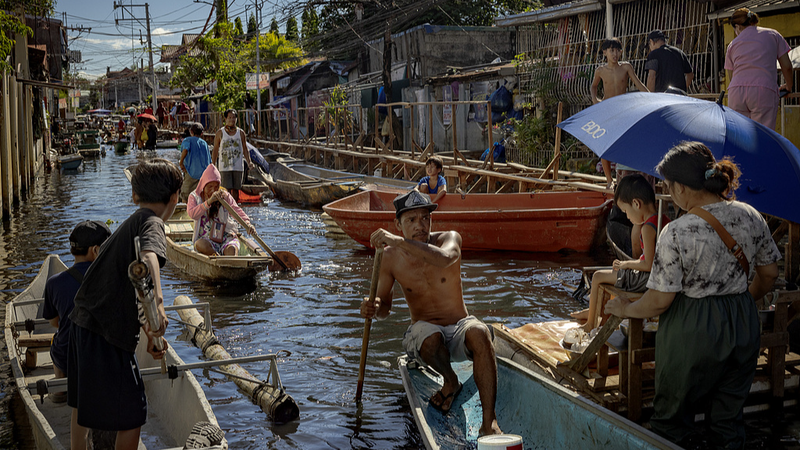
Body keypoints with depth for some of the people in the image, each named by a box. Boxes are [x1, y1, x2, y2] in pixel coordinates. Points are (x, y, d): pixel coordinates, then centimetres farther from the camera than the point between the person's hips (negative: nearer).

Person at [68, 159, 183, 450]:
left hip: (83, 324, 9)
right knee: (132, 414, 2)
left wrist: (149, 331, 25)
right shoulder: (151, 223, -10)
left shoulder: (132, 223, 16)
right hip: (107, 333, -9)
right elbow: (148, 258, -36)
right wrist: (157, 304, -48)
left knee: (82, 405, 26)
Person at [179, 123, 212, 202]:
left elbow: (185, 150, -19)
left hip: (192, 171, -5)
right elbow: (210, 162, 17)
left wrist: (181, 163, -12)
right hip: (205, 173, 5)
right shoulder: (205, 143, 19)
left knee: (185, 195, 1)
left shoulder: (187, 140, 4)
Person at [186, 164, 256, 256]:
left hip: (226, 236, 0)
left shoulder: (224, 195, 6)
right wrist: (209, 201, -25)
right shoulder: (194, 196, 5)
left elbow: (237, 210, -8)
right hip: (206, 238, 0)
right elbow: (192, 214, -14)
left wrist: (247, 223, -28)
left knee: (232, 249, -33)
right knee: (200, 245, -35)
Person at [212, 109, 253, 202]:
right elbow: (215, 151, 7)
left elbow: (245, 149, 12)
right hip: (224, 166, -2)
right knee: (227, 190, -10)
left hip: (238, 166, 2)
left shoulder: (241, 132, 8)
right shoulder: (220, 133, 4)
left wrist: (249, 162, -3)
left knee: (236, 190, 6)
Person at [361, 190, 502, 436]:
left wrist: (397, 241, -40)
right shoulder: (391, 257, -4)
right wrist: (374, 309, -21)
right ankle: (450, 381, -4)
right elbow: (384, 305, 4)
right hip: (423, 331, 0)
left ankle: (489, 423, -37)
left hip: (459, 327, 0)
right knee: (430, 338, -38)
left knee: (479, 332, -37)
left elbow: (444, 259, -36)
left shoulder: (449, 239, -10)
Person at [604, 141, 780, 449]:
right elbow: (769, 273, 9)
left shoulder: (676, 233, -22)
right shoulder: (750, 216, -4)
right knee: (729, 418, 21)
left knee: (672, 419, 14)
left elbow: (660, 300, -17)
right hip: (743, 325, 6)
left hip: (692, 331, -6)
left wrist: (625, 309, 1)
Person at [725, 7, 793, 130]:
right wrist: (789, 86, 29)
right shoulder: (772, 35, 16)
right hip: (764, 91, -2)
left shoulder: (732, 44, 20)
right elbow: (787, 66, 14)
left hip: (735, 93, 2)